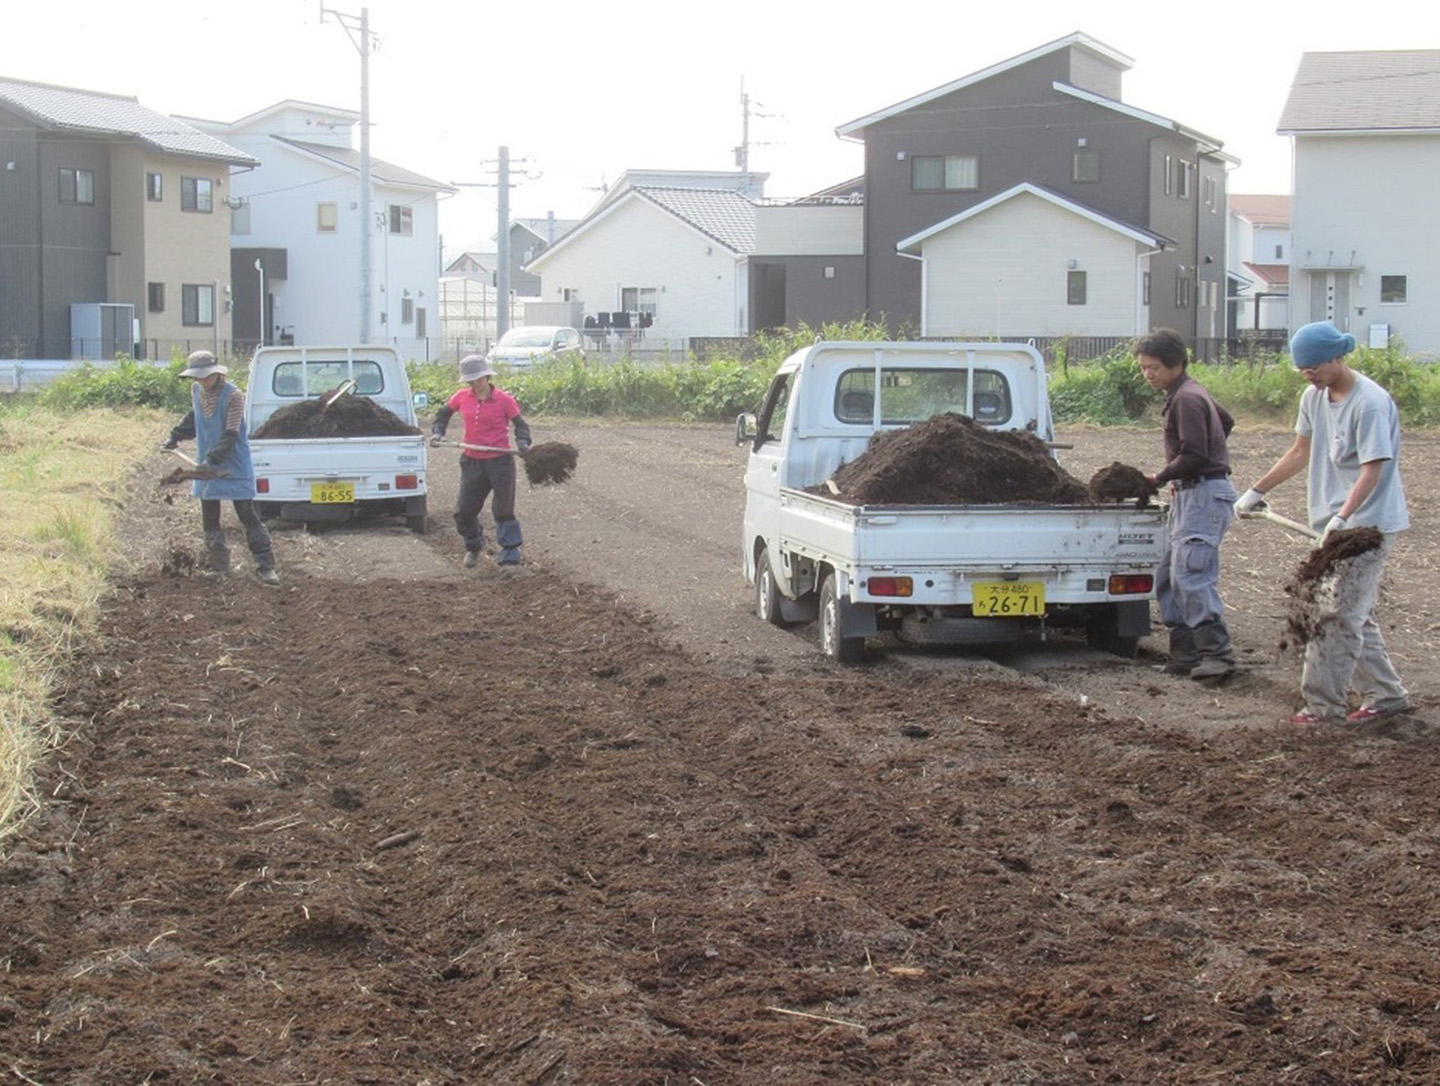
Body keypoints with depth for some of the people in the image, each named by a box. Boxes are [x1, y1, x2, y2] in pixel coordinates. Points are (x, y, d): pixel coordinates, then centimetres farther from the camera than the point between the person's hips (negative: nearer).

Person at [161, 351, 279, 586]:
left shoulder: (233, 396, -18)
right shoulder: (196, 391, 3)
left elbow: (231, 435, -23)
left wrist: (214, 458, -31)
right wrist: (176, 436, 22)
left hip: (235, 467, -6)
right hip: (207, 467, 6)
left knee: (248, 517, -5)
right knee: (209, 518, 9)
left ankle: (265, 567, -4)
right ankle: (217, 566, 19)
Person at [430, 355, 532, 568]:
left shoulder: (504, 400, -8)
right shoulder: (462, 398, 3)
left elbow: (520, 424, -1)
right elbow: (443, 414, 19)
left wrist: (523, 443, -19)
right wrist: (437, 433, 3)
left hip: (500, 461, -4)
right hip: (472, 461, 4)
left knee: (504, 510, -1)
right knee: (464, 511, 9)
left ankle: (510, 556, 6)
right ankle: (474, 546, 36)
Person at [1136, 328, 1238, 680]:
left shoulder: (1187, 399, -15)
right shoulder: (1188, 393, 17)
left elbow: (1193, 455, -21)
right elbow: (1226, 420, 31)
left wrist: (1158, 479, -12)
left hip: (1205, 493, -11)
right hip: (1190, 493, 11)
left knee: (1190, 573, -17)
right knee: (1168, 575, 8)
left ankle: (1217, 653, -17)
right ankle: (1185, 654, 9)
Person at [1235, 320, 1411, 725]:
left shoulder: (1370, 403, -18)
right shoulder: (1314, 398, 7)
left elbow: (1373, 469, -21)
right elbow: (1300, 453, 19)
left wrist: (1342, 517, -30)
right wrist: (1257, 491, 19)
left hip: (1368, 524, -9)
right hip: (1337, 524, 9)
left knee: (1339, 615, -9)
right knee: (1354, 613, 13)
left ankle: (1322, 702, -5)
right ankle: (1386, 694, 22)